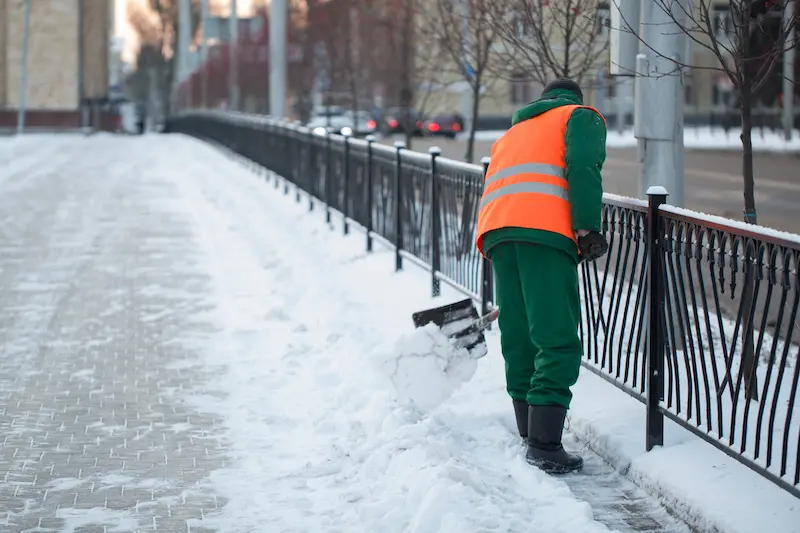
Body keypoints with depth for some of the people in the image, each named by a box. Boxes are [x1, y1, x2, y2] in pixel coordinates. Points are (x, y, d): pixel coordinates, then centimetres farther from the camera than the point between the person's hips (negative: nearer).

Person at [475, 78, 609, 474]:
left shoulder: (512, 133, 39)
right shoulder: (581, 116, 20)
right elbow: (582, 166, -2)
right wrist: (588, 229, -9)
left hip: (495, 231, 7)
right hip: (544, 230, -6)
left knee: (519, 341, 13)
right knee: (557, 341, -8)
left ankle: (530, 437, 17)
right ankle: (544, 445, -14)